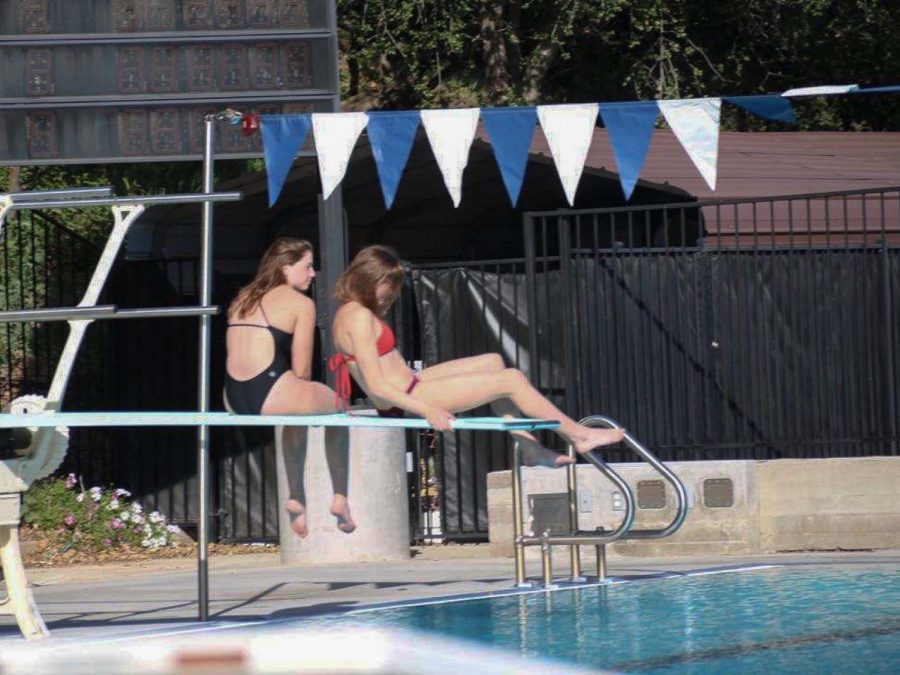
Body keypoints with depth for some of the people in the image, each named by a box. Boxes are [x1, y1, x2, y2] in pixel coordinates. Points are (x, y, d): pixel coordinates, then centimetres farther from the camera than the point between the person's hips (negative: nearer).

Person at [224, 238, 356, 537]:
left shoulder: (244, 298, 19)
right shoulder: (301, 303, -1)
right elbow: (301, 370, -4)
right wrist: (303, 394, 17)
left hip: (233, 399, 7)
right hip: (270, 395, -7)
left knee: (297, 401, 38)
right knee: (336, 404, 23)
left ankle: (296, 498, 37)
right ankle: (340, 498, 25)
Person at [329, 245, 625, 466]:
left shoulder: (348, 313, 10)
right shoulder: (360, 317, -20)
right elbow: (376, 385, -25)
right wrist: (427, 410, -27)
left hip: (409, 388, 11)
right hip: (410, 397, -11)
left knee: (493, 363, 20)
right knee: (512, 380, -6)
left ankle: (529, 447, 16)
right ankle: (580, 435, 6)